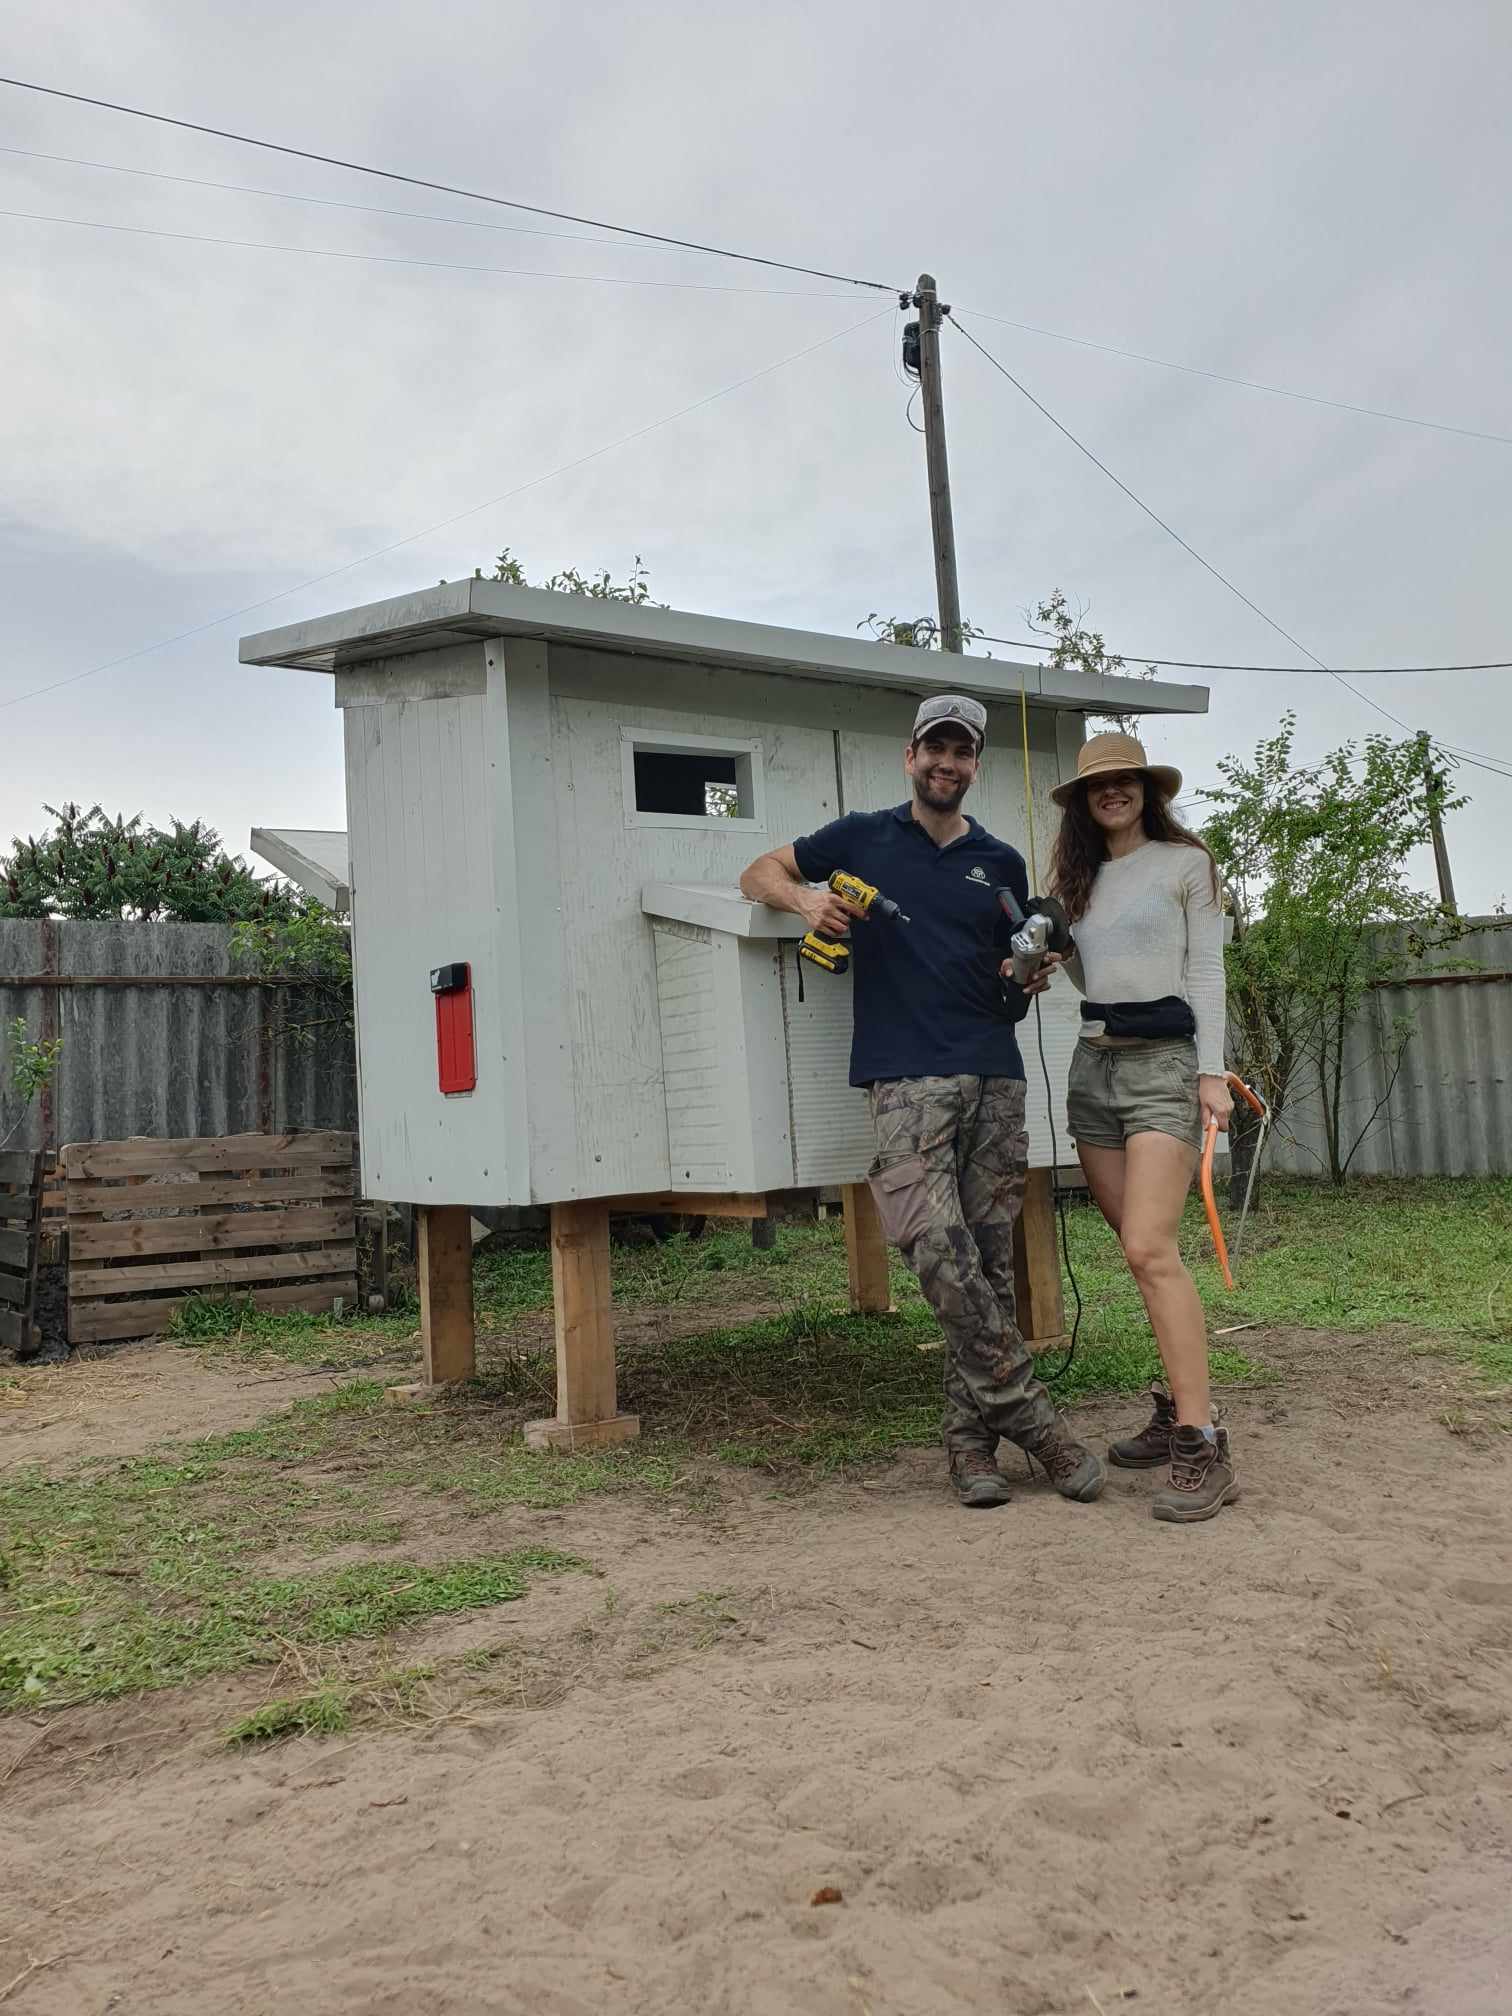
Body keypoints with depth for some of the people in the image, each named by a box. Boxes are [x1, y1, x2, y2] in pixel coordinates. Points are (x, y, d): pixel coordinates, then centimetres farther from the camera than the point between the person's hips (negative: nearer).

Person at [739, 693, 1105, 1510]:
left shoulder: (1000, 863, 18)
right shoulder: (864, 837, 11)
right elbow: (757, 874, 16)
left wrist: (1027, 980, 0)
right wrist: (804, 897, -6)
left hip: (994, 1075, 3)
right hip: (908, 1077, -3)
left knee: (991, 1261, 1)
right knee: (939, 1250, -17)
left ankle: (971, 1437, 10)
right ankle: (1028, 1415, -5)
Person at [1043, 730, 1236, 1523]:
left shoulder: (1185, 863, 3)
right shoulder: (1080, 877, 17)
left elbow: (1206, 971, -1)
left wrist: (1211, 1071, -10)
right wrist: (1052, 950, 1)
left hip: (1164, 1060, -6)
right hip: (1094, 1063, 6)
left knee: (1150, 1251, -18)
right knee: (1143, 1252, 7)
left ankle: (1202, 1448, -16)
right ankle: (1179, 1409, 18)